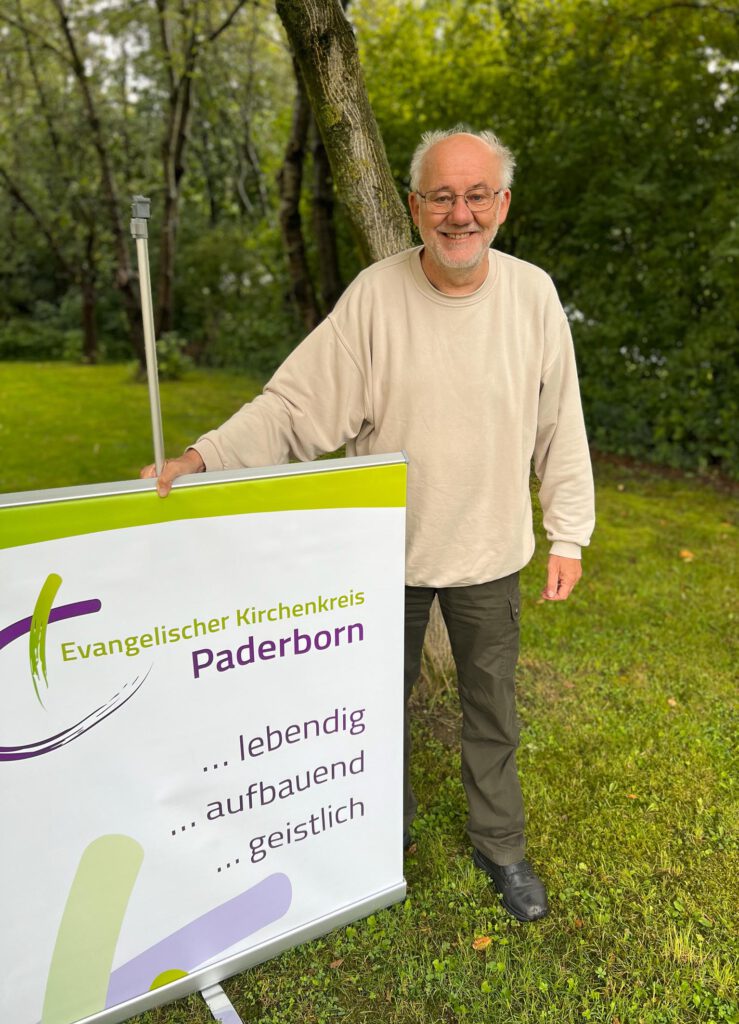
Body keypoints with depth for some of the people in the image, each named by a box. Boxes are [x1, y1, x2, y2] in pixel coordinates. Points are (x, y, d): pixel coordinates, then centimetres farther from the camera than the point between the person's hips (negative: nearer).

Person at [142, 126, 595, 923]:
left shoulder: (532, 293, -6)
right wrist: (202, 457, -27)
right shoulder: (375, 295, -13)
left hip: (490, 553, 1)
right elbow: (295, 402, -14)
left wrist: (567, 534, 0)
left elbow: (560, 427, 0)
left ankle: (500, 844, 43)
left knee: (491, 707, 17)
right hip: (388, 550, 0)